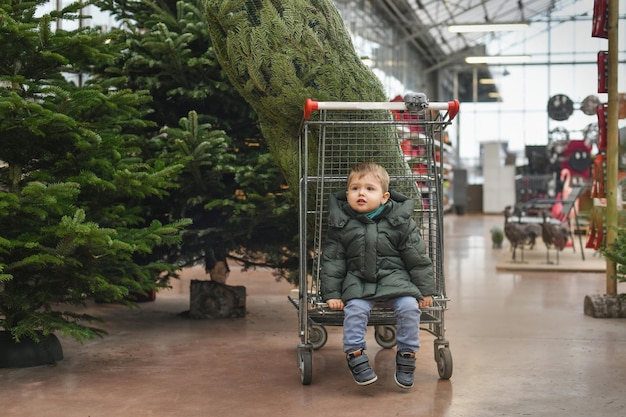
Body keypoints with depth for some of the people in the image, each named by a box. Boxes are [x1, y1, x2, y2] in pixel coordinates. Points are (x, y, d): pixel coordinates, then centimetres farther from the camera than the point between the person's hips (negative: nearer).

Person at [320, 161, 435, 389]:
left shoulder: (401, 221, -1)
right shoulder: (341, 223, 1)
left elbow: (418, 257, 3)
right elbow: (332, 260, 5)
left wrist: (425, 290, 2)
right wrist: (332, 293, -1)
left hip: (395, 277, 0)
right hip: (358, 280, 0)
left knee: (409, 307, -21)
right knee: (355, 309, -26)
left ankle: (406, 355, -5)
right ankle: (355, 355, -11)